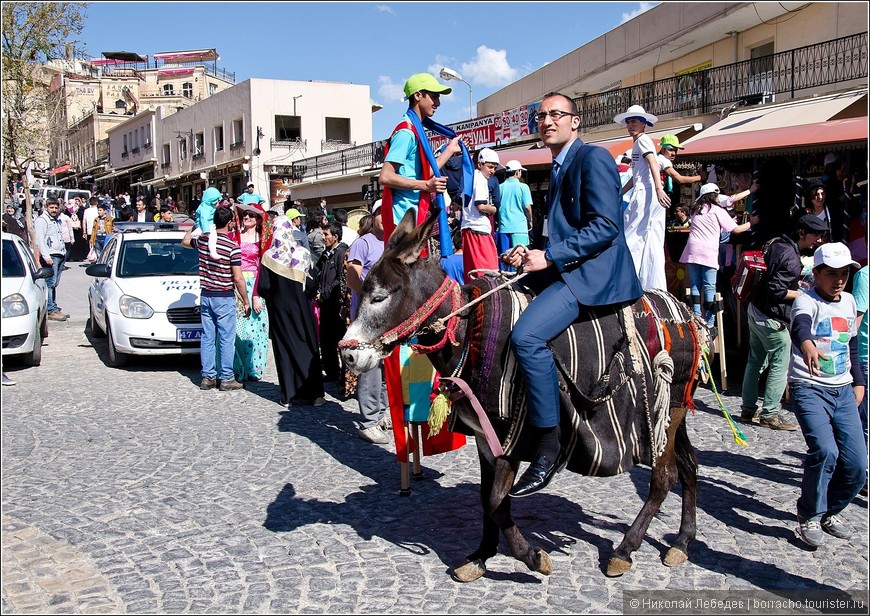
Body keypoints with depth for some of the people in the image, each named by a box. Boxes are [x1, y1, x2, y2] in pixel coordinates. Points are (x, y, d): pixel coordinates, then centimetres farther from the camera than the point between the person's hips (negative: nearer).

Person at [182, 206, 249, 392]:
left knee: (207, 338, 10)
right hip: (225, 298, -6)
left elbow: (185, 241, 26)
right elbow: (238, 279, -13)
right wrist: (245, 301, -4)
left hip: (205, 296, 6)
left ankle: (208, 377, 15)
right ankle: (226, 378, 4)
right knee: (226, 339, 1)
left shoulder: (202, 239, 1)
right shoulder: (232, 246, -14)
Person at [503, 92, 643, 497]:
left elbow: (605, 227, -16)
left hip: (592, 274, -10)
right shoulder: (558, 169, 23)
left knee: (526, 335, -29)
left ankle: (550, 446, -21)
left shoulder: (593, 158, -6)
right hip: (560, 269, 10)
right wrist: (530, 253, 6)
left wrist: (549, 256, -19)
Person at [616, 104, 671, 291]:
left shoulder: (642, 140, -3)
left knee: (632, 237, -8)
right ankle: (656, 287, 5)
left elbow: (653, 163, -19)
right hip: (645, 196, 10)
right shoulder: (637, 144, 26)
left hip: (645, 193, -10)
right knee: (652, 244, 6)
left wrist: (658, 189, -33)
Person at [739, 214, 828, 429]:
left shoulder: (777, 245, 10)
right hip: (771, 319, -10)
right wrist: (802, 293, -12)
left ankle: (748, 409, 20)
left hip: (756, 312, 10)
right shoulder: (791, 257, -20)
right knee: (780, 365, -2)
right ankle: (770, 414, 1)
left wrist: (796, 284, 14)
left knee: (756, 361, 14)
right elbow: (777, 291, -24)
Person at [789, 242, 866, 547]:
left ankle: (829, 512, 25)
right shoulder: (807, 301, -10)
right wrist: (806, 343, -56)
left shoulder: (849, 302, 12)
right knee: (824, 451, -25)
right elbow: (800, 324, -34)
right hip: (809, 388, -6)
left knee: (857, 465, -1)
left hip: (843, 390, 6)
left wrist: (859, 382, 20)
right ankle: (809, 516, -3)